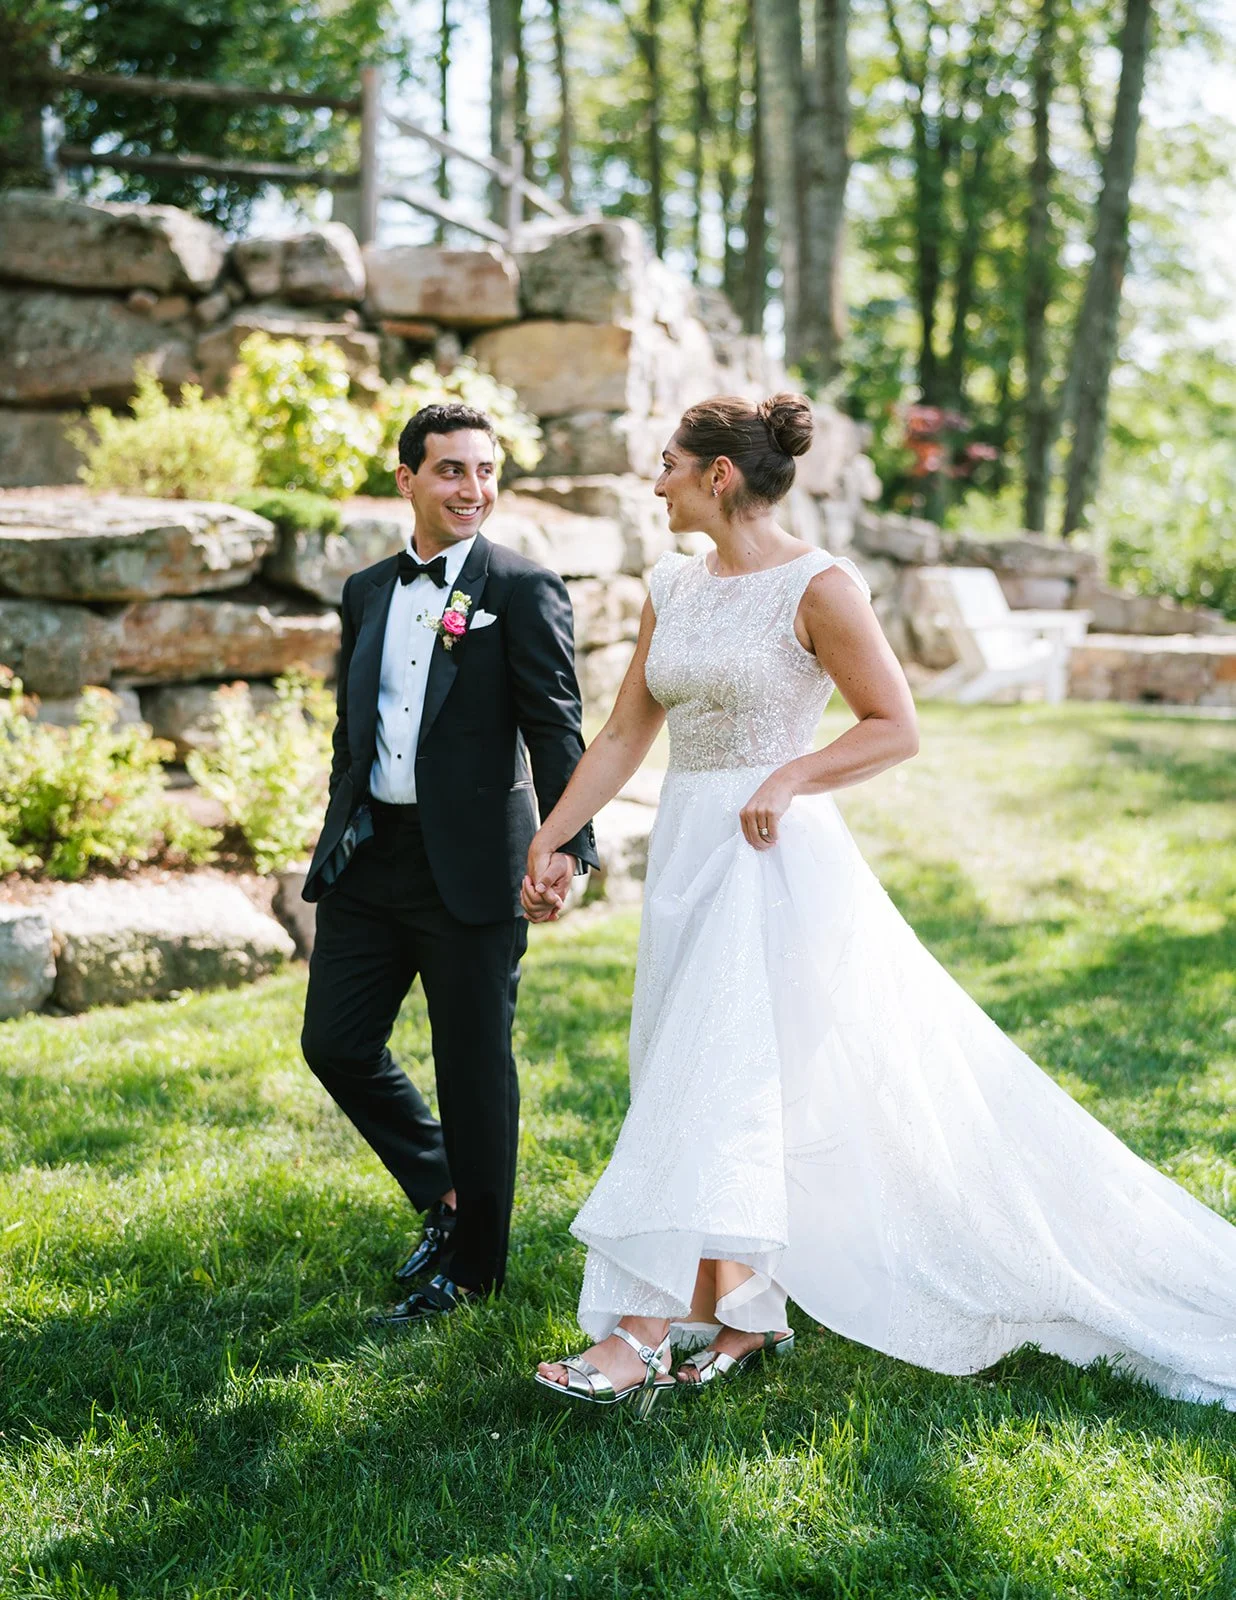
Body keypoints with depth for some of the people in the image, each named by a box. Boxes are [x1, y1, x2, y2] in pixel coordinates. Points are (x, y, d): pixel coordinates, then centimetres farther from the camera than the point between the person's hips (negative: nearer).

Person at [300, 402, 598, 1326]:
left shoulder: (524, 590, -4)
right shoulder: (367, 592, 13)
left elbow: (556, 726, -11)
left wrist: (569, 843, -23)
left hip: (470, 864, -6)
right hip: (368, 859, 6)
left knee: (475, 1068, 3)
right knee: (336, 1044, 7)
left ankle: (471, 1266, 20)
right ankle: (441, 1193, 30)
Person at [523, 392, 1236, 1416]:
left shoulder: (818, 588, -9)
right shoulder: (673, 587, 11)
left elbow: (897, 728, -8)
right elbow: (625, 733, 13)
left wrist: (788, 778, -19)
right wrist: (549, 839, 9)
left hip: (773, 857, -8)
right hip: (686, 852, 8)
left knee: (718, 1083, -9)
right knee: (721, 1090, 10)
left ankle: (640, 1335, -7)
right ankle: (748, 1318, 22)